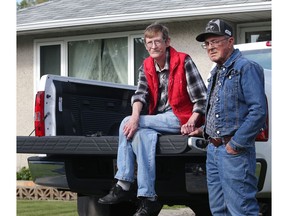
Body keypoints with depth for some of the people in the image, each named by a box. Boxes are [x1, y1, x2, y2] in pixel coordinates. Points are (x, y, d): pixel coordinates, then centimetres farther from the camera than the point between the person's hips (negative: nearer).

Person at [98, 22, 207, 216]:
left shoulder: (183, 61, -5)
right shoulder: (146, 67, 12)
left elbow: (201, 97, -9)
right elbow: (140, 94, -3)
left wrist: (191, 122, -22)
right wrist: (135, 117, -23)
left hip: (180, 118, -6)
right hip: (160, 122, 6)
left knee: (127, 125, -23)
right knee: (141, 135, -27)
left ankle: (124, 185, -21)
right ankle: (148, 199, -28)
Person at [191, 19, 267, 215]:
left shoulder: (246, 68, -10)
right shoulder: (216, 73, 19)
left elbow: (259, 110, -19)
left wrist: (236, 144, -19)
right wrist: (205, 130, 17)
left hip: (234, 153, -9)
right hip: (213, 150, 9)